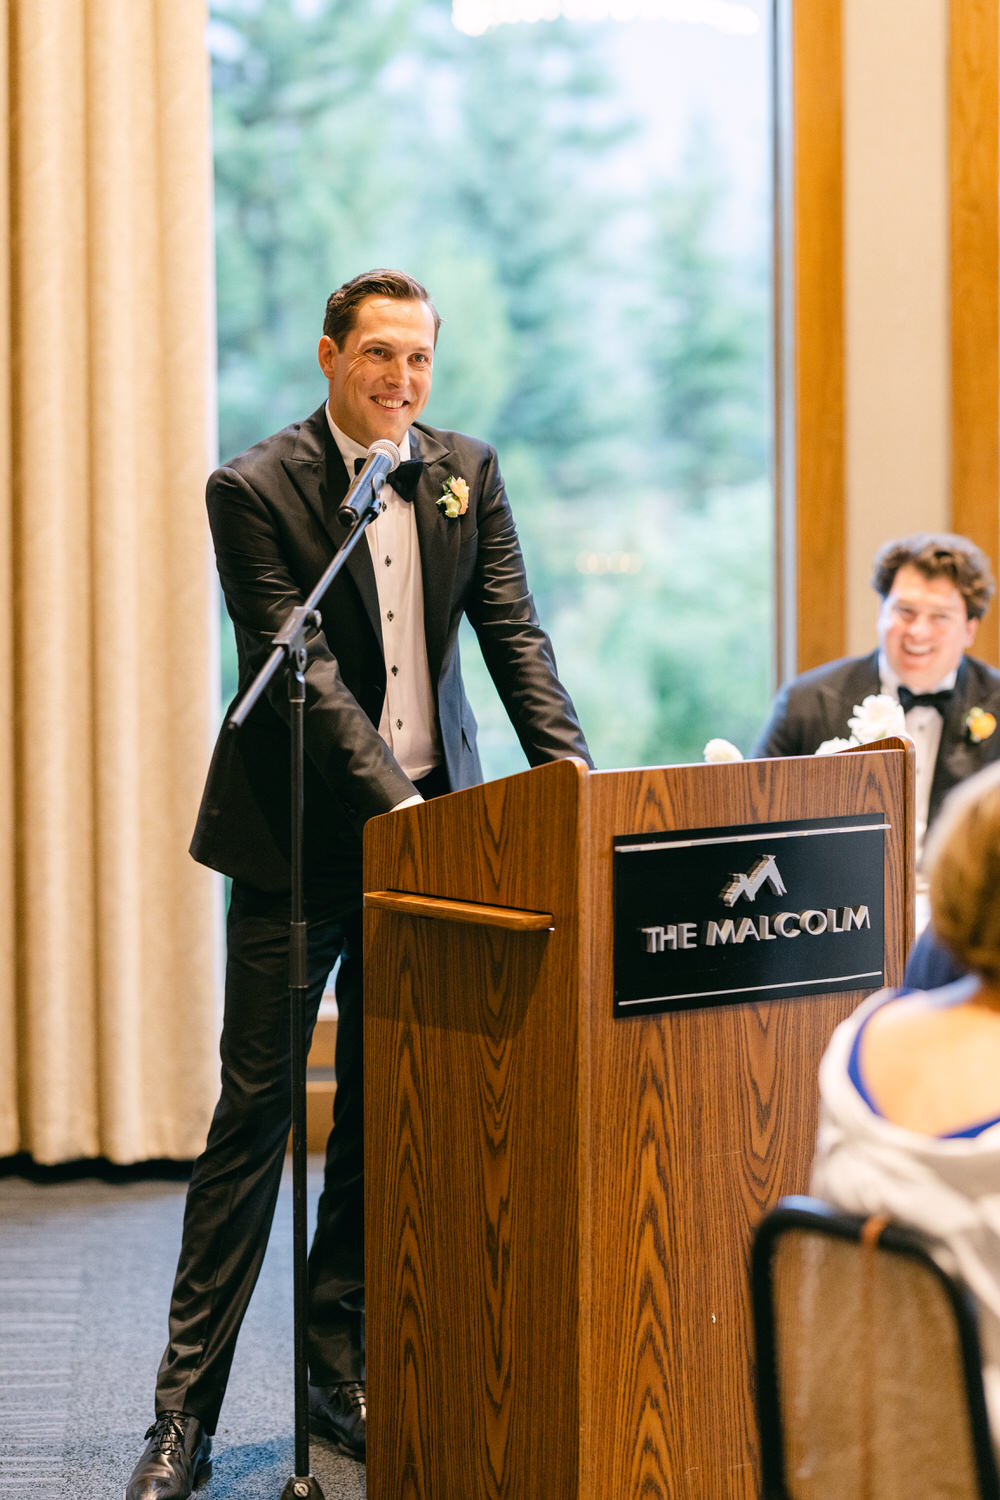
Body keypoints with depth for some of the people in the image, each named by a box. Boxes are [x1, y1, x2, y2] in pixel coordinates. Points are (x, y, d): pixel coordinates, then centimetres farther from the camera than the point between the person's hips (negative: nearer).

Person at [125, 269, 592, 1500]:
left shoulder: (467, 473, 7)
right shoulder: (256, 488, -8)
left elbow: (513, 634, 0)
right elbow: (303, 668, -16)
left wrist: (567, 765, -15)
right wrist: (390, 799, -25)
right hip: (299, 842, -4)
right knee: (255, 1112, -3)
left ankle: (344, 1370, 22)